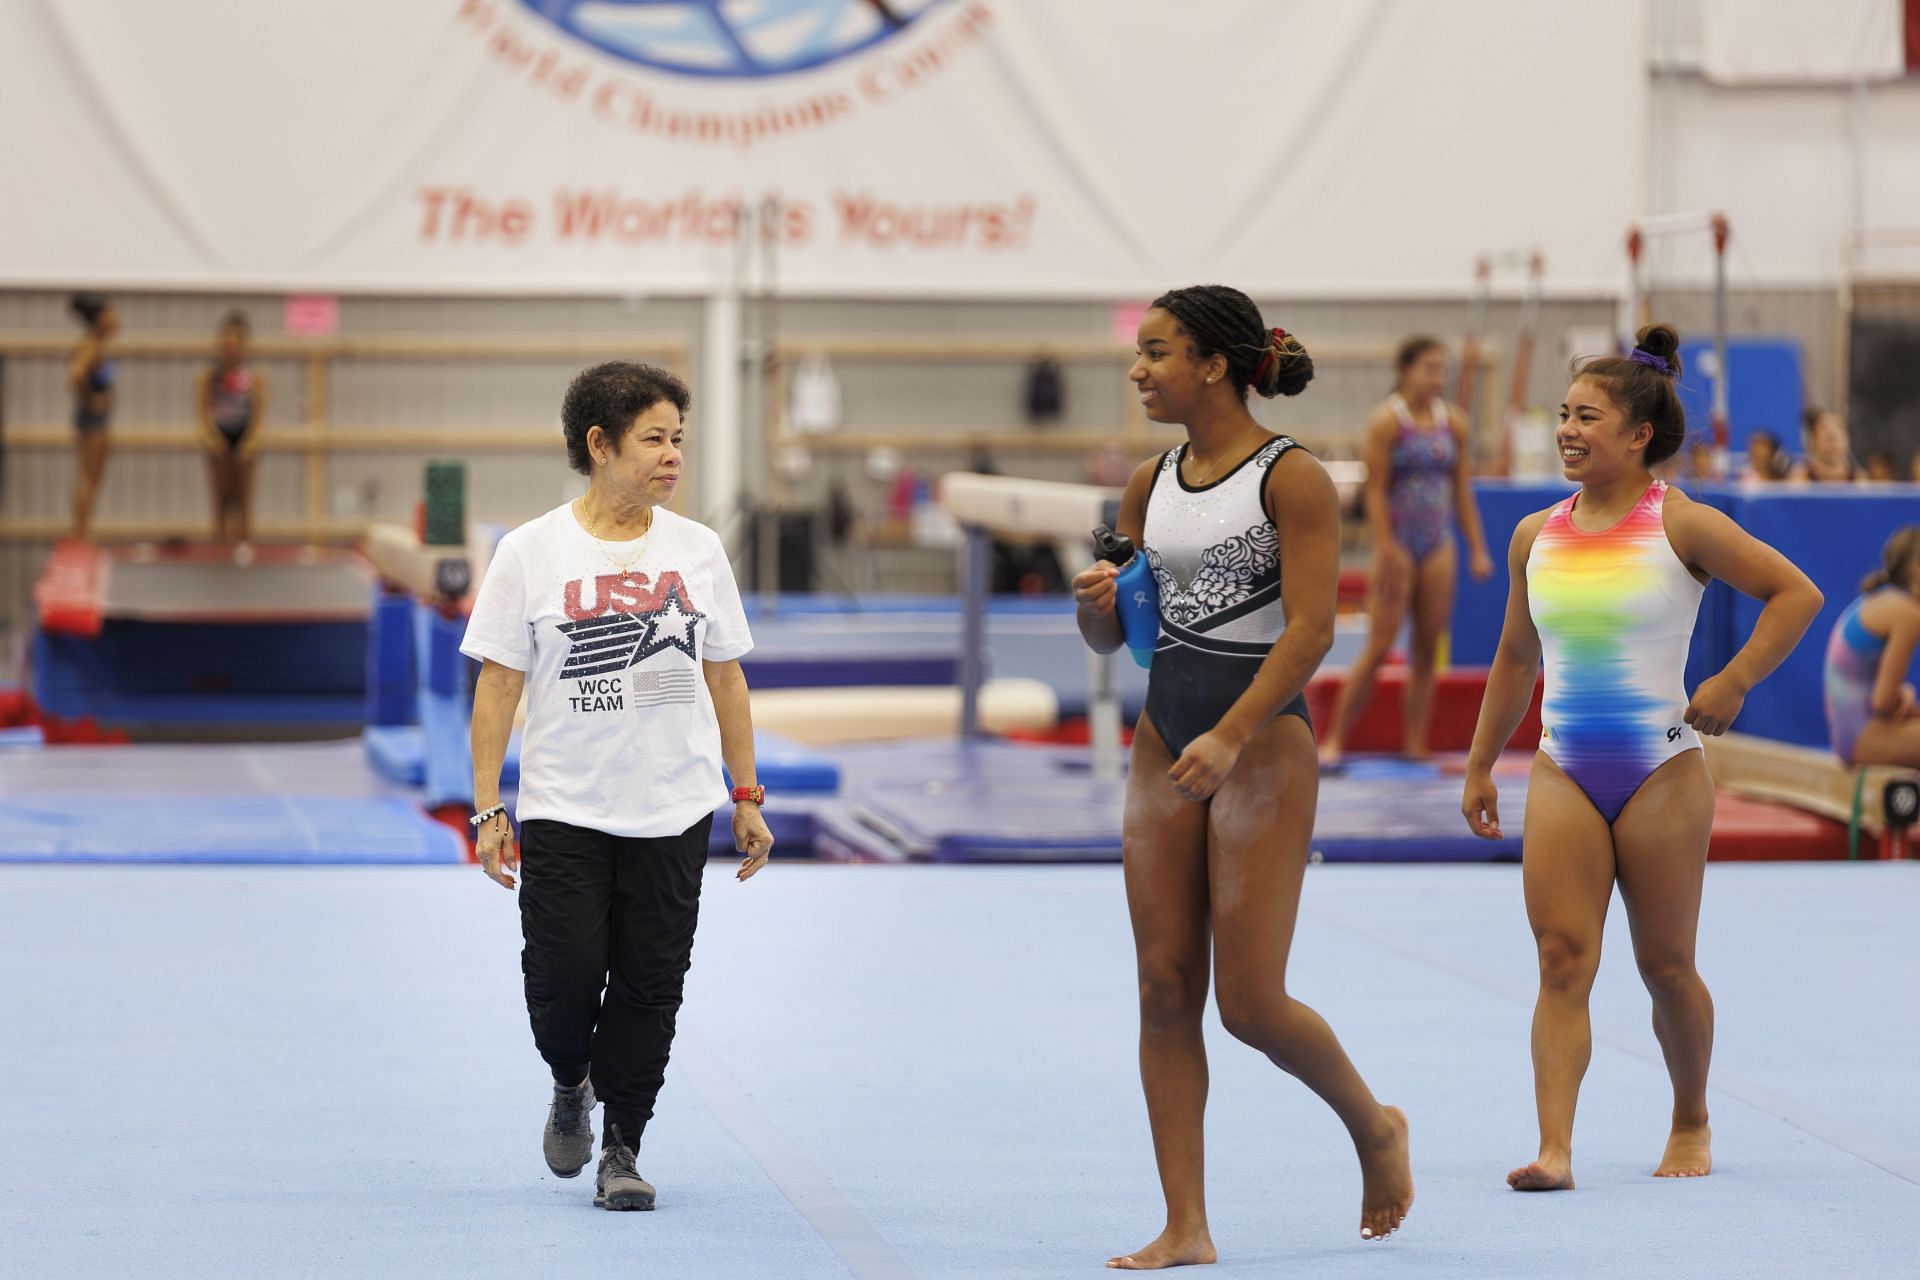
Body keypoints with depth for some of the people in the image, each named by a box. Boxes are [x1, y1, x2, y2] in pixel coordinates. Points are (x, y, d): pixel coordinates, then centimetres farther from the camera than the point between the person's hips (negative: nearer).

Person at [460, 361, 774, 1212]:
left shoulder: (698, 550, 6)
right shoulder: (530, 553, -3)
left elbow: (724, 677, 13)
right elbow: (498, 685, -1)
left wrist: (747, 799, 11)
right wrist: (488, 809, -5)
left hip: (675, 813, 2)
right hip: (563, 812, -2)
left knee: (650, 983, 0)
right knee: (563, 976, -7)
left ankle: (621, 1148, 13)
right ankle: (572, 1085, 25)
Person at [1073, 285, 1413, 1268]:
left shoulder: (1292, 479, -9)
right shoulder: (1150, 486, 10)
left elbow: (1310, 629, -17)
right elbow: (1109, 636, 16)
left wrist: (1229, 739, -26)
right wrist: (1095, 600, -8)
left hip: (1264, 744, -7)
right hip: (1164, 741, 7)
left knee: (1249, 1004, -7)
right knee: (1165, 990, 2)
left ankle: (1374, 1127, 22)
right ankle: (1186, 1227, 6)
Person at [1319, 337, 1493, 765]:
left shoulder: (1453, 421, 6)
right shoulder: (1387, 420, -9)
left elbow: (1462, 489, 11)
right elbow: (1375, 490, -12)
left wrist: (1477, 549, 7)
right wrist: (1388, 551, -19)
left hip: (1439, 546, 5)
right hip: (1398, 543, -5)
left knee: (1427, 650, 5)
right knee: (1379, 648, -7)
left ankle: (1416, 746, 8)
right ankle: (1334, 741, 0)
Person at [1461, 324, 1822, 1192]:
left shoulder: (1680, 525, -7)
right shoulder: (1536, 536, 7)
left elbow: (1795, 594, -4)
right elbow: (1516, 656, 18)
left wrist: (1734, 682, -13)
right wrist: (1480, 766, 18)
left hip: (1661, 771, -3)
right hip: (1563, 773, 3)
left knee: (1666, 965, 7)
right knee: (1562, 960, -9)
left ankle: (1691, 1122, 29)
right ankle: (1554, 1146, -15)